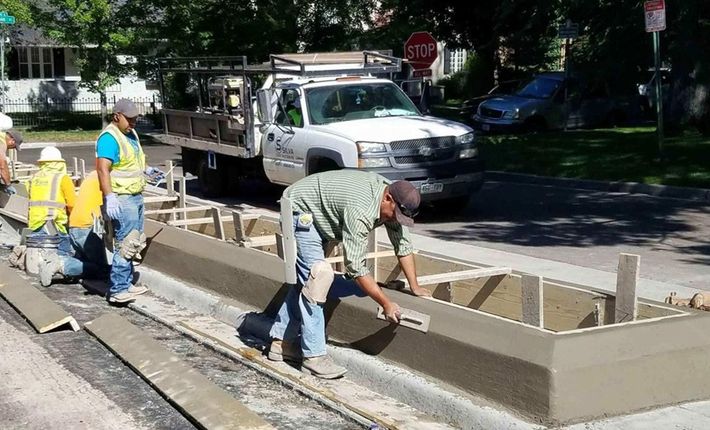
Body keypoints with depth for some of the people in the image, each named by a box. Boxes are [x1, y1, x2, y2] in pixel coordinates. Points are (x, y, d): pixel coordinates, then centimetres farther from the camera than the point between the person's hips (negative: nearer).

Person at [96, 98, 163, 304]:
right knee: (126, 243, -12)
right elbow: (103, 169, -26)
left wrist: (146, 170, 14)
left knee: (134, 243, 14)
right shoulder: (109, 137, -16)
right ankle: (117, 290, -9)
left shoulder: (131, 134, 14)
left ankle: (126, 284, 23)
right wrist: (110, 197, -34)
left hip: (136, 196, 10)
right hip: (121, 200, -10)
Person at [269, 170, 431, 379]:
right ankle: (313, 355, -15)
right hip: (299, 210, -10)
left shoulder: (393, 200, -10)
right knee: (317, 275, -17)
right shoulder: (360, 212, -36)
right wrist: (386, 304, -29)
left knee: (305, 279, 11)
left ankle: (281, 342, 19)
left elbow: (403, 244, 0)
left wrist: (415, 287, -1)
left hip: (315, 216, 10)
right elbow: (356, 267, -34)